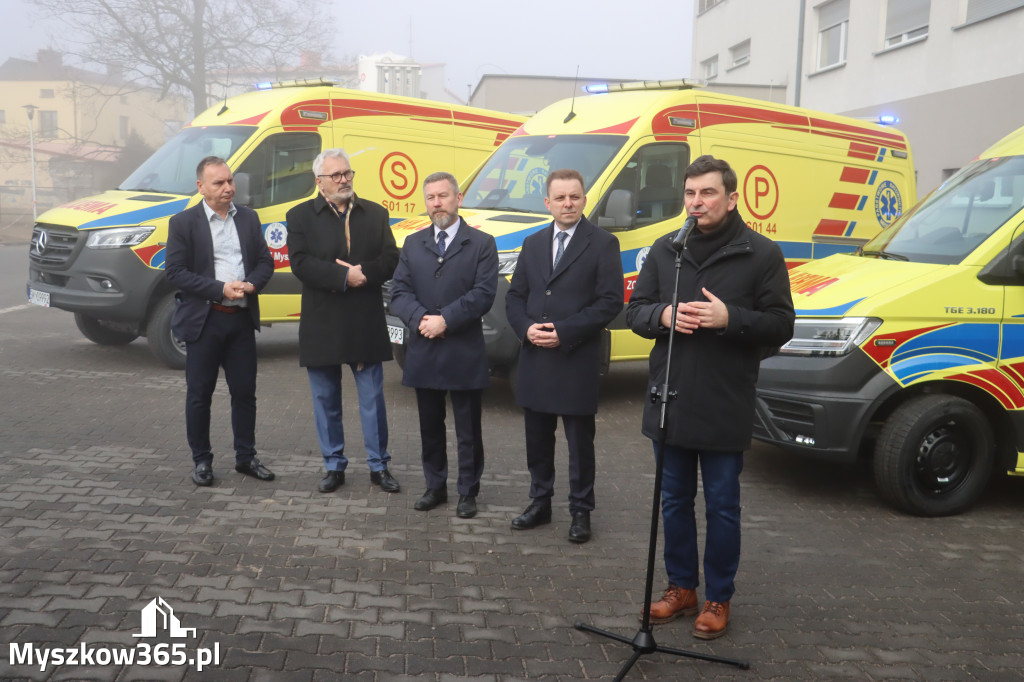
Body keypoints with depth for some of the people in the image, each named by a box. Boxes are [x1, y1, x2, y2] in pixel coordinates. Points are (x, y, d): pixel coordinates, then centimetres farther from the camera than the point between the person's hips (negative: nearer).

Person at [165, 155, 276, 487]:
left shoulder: (249, 218, 9)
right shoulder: (183, 223, -4)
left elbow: (265, 262, 11)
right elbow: (175, 272, -10)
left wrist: (250, 284, -11)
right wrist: (221, 289, -18)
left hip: (242, 319, 4)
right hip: (203, 321, -4)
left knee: (245, 392, 10)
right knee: (199, 395, 5)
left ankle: (246, 457, 23)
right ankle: (201, 461, 19)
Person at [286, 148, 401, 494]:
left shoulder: (375, 213, 8)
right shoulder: (301, 216, 2)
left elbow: (390, 260, 0)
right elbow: (301, 263, -11)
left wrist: (362, 272, -17)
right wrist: (345, 276, -19)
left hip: (367, 325, 1)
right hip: (322, 326, -1)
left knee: (373, 398, 6)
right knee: (326, 400, 9)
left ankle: (379, 466, 18)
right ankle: (334, 466, 23)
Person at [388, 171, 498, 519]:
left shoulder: (481, 244, 0)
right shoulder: (413, 244, 11)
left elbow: (483, 294, -11)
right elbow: (399, 292, 3)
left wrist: (445, 320, -18)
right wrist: (420, 319, -15)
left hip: (465, 355, -4)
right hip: (423, 354, 4)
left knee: (468, 429, 6)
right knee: (430, 427, 14)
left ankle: (468, 492, 18)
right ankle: (435, 487, 28)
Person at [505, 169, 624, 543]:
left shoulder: (603, 244, -3)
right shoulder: (532, 244, 13)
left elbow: (611, 301, -11)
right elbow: (514, 296, 12)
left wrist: (563, 332, -17)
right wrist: (527, 329, -8)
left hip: (578, 362, -5)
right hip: (535, 359, 5)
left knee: (580, 442, 5)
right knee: (537, 438, 14)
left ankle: (581, 511, 18)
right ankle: (540, 503, 29)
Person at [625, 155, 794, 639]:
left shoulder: (761, 254, -3)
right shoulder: (664, 250, 8)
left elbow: (781, 326, -5)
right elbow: (635, 311, 9)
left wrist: (729, 318, -21)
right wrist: (663, 315, -13)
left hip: (726, 406, -4)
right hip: (669, 401, 4)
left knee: (722, 505, 7)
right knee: (674, 501, 15)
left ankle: (718, 599, 23)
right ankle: (681, 588, 32)